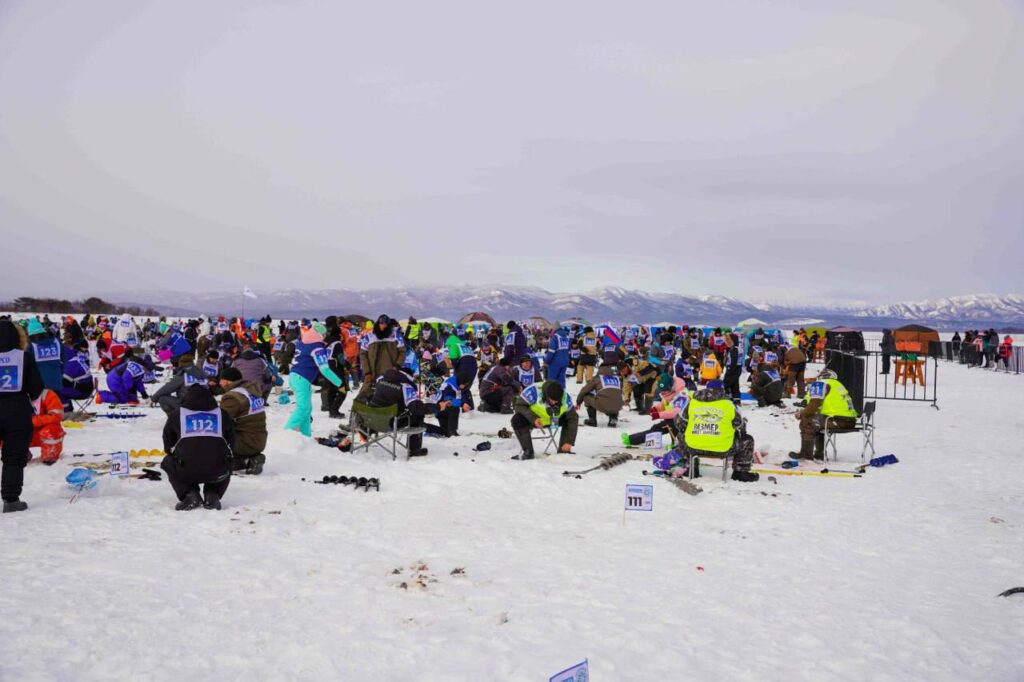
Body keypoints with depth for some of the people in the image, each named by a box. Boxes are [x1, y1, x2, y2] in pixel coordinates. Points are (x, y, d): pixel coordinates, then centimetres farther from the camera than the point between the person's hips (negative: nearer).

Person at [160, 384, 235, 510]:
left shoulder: (176, 414, 13)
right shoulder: (222, 414, 16)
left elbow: (168, 447, 21)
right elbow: (231, 444, 22)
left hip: (186, 472, -1)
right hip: (217, 473, 1)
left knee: (168, 463, 32)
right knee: (226, 466, 37)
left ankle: (189, 494, 12)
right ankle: (212, 495, 12)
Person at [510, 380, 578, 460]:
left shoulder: (565, 398, -24)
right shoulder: (534, 391, -34)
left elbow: (572, 419, -18)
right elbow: (519, 405, -25)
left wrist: (569, 442, -24)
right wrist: (533, 418, -40)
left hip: (552, 420, 3)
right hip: (533, 418, -3)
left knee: (574, 417, -17)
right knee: (517, 420, -32)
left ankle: (563, 451, -5)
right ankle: (528, 452, -18)